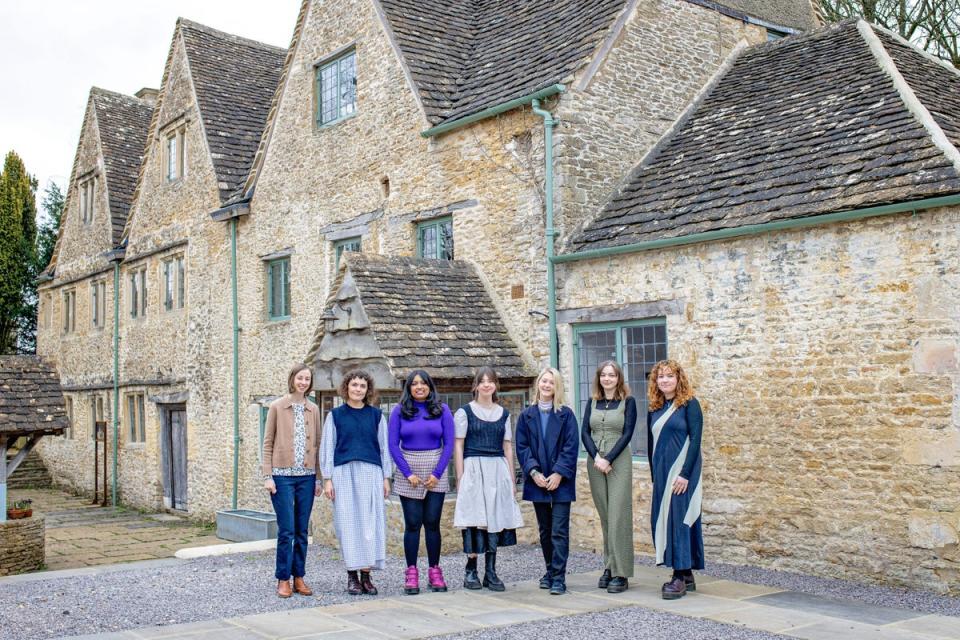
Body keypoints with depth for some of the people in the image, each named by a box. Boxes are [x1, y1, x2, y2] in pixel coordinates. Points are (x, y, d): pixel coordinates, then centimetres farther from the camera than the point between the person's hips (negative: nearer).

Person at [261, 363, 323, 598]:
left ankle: (299, 578, 16)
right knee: (286, 530, -4)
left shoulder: (313, 410, 10)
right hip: (283, 476, -3)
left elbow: (317, 444, 12)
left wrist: (318, 477, 9)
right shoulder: (277, 407, 0)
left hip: (307, 476, 3)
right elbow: (268, 443, 0)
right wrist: (267, 476, -6)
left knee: (302, 531, 7)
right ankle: (283, 580, 7)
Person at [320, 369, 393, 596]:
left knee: (370, 523, -2)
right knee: (349, 523, -1)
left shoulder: (376, 415, 10)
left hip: (371, 474, 1)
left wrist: (386, 477, 5)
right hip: (344, 474, -1)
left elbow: (384, 447, 11)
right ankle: (352, 575, 7)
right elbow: (327, 448, 5)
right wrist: (327, 479, -1)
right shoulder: (335, 415, 6)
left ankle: (366, 575, 5)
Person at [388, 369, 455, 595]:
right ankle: (411, 573, 6)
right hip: (408, 472, 0)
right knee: (412, 524, 1)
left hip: (435, 473, 0)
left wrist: (437, 474, -7)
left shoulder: (442, 410, 3)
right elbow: (393, 445, 0)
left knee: (432, 523, 4)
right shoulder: (399, 411, 3)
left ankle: (434, 572, 12)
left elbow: (449, 443, 1)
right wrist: (408, 473, -8)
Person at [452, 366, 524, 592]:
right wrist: (460, 477, -7)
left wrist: (512, 478, 11)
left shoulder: (503, 414, 13)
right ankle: (471, 571, 4)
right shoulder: (465, 412, 2)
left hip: (498, 471, 4)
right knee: (474, 519, -7)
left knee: (496, 519, 2)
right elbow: (458, 446, -1)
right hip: (473, 469, -4)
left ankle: (491, 572, 9)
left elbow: (508, 447, 15)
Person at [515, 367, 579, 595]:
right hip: (537, 480, 3)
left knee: (559, 531, -6)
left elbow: (571, 447, -5)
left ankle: (559, 577, -5)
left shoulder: (565, 414, 0)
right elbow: (522, 447, 2)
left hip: (560, 481, -3)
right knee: (545, 530, 12)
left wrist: (559, 473, -14)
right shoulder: (527, 415, 7)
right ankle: (550, 571, 24)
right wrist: (533, 472, -10)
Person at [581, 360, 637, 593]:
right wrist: (596, 457, -11)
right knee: (604, 517, 8)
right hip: (595, 462, 4)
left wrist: (608, 459, -14)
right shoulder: (592, 402, 11)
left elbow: (627, 434, -7)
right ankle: (609, 568, 14)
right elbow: (585, 432, 4)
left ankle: (621, 573, -4)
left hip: (619, 462, -4)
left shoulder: (628, 401, 0)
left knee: (618, 516, -7)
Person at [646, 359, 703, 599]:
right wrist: (654, 475, 11)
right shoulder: (654, 409, 12)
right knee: (663, 519, 6)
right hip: (661, 473, 7)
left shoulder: (689, 404, -6)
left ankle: (682, 577, 1)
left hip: (681, 472, -6)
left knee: (679, 518, -6)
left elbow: (695, 440, -12)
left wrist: (685, 474, -18)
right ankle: (686, 576, 15)